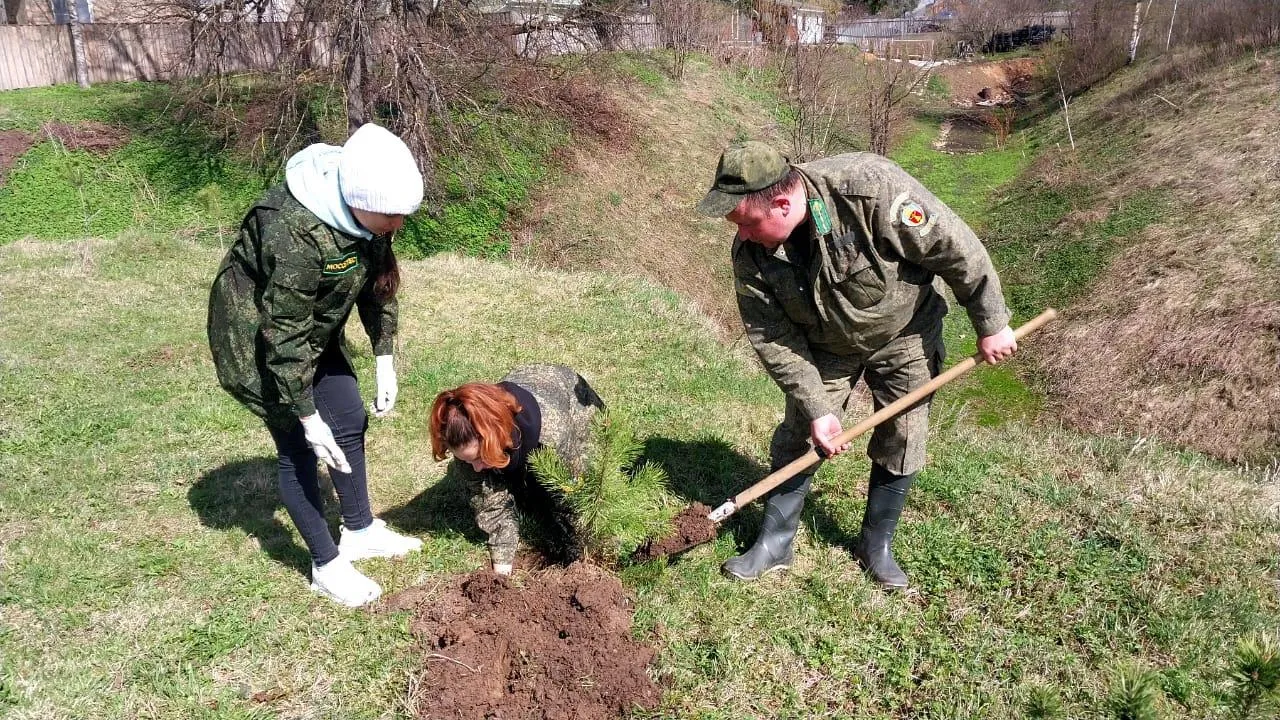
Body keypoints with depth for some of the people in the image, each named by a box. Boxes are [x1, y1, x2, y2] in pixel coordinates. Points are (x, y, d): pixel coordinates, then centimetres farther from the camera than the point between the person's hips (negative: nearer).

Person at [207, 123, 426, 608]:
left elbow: (378, 281, -1)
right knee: (299, 447, -1)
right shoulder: (297, 234, -38)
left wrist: (385, 362, -2)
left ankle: (360, 531, 32)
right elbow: (284, 335, -31)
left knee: (350, 422, 13)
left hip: (315, 328, 8)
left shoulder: (366, 211, -16)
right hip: (257, 335, -8)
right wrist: (308, 417, -25)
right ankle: (327, 566, 15)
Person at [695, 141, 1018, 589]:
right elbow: (773, 339, -17)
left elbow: (957, 250, -27)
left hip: (904, 334, -2)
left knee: (901, 445, 3)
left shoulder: (871, 189, -38)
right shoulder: (750, 253, -24)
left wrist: (991, 324, -17)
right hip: (823, 348, 2)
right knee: (797, 438, 2)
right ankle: (775, 544, 17)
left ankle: (876, 547, 22)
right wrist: (816, 409, -21)